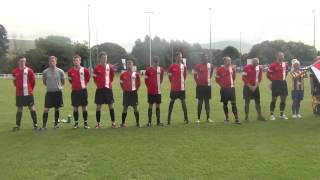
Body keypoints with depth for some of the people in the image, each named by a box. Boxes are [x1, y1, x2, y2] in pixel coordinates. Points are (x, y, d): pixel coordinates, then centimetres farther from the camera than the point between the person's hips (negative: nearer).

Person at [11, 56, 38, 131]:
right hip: (19, 93, 3)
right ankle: (17, 125, 17)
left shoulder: (29, 70, -3)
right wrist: (18, 87, 11)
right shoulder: (15, 71, 4)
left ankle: (35, 124, 9)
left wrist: (31, 89, 4)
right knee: (19, 109, 9)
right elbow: (15, 81, 18)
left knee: (32, 108, 1)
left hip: (28, 93, -2)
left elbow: (33, 81, 2)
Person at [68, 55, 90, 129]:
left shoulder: (84, 70, -4)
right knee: (75, 107, 5)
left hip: (83, 90, -1)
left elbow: (88, 77, 13)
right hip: (74, 91, 2)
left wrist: (85, 83, 7)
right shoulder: (70, 71, 1)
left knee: (84, 107, 3)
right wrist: (74, 84, 11)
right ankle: (76, 123, 15)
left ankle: (85, 123, 10)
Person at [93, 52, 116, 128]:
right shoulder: (97, 67, 0)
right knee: (98, 106, 3)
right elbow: (94, 77, 12)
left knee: (111, 105, 2)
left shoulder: (110, 67, 1)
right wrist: (97, 83, 7)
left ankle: (113, 122, 10)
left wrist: (110, 82, 11)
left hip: (108, 88, 1)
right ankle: (98, 123, 13)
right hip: (100, 89, 0)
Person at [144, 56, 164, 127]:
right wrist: (149, 86, 3)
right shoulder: (148, 69, -5)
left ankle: (158, 121, 17)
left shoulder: (161, 69, 3)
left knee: (158, 106, 9)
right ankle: (149, 122, 8)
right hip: (151, 91, -3)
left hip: (158, 91, 3)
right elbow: (146, 80, 2)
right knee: (150, 106, 1)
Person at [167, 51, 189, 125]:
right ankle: (169, 119, 13)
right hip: (174, 88, -1)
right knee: (171, 102, 6)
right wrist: (173, 83, 9)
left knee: (183, 102, 2)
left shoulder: (184, 66, 4)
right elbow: (169, 76, 6)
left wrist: (181, 82, 9)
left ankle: (186, 119, 9)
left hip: (182, 88, 1)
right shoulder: (172, 66, -3)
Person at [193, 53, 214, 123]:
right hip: (200, 86, -2)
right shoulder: (198, 66, -3)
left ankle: (208, 118, 14)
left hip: (207, 86, 2)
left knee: (207, 102, 8)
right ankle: (198, 118, 7)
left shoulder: (210, 65, 4)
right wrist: (197, 82, 0)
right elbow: (195, 75, 6)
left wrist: (208, 80, 13)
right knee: (200, 102, 1)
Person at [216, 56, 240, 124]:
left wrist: (233, 82, 10)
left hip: (231, 88, 2)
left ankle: (236, 119, -5)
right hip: (224, 89, -2)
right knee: (225, 103, 8)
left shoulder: (232, 68, 4)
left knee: (233, 103, -5)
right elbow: (217, 79, 1)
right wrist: (221, 85, -5)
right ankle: (227, 118, 20)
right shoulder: (220, 69, -6)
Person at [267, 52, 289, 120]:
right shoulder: (273, 65, -10)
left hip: (283, 83, 6)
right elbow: (268, 74, -4)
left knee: (283, 99, 7)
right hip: (276, 83, -6)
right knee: (274, 99, -2)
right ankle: (272, 114, 7)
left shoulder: (285, 64, 9)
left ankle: (282, 114, 18)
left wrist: (283, 79, 16)